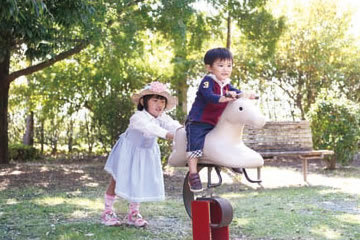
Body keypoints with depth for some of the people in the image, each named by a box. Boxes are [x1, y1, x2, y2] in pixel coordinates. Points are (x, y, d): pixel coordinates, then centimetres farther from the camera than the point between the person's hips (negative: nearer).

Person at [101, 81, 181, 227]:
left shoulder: (162, 118, -14)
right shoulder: (138, 117, -33)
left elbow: (173, 125, -31)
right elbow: (149, 127, -52)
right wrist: (167, 134, -67)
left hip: (147, 152, 5)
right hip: (128, 152, -5)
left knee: (139, 182, 9)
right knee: (117, 180, 4)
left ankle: (133, 213, 25)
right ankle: (107, 212, 19)